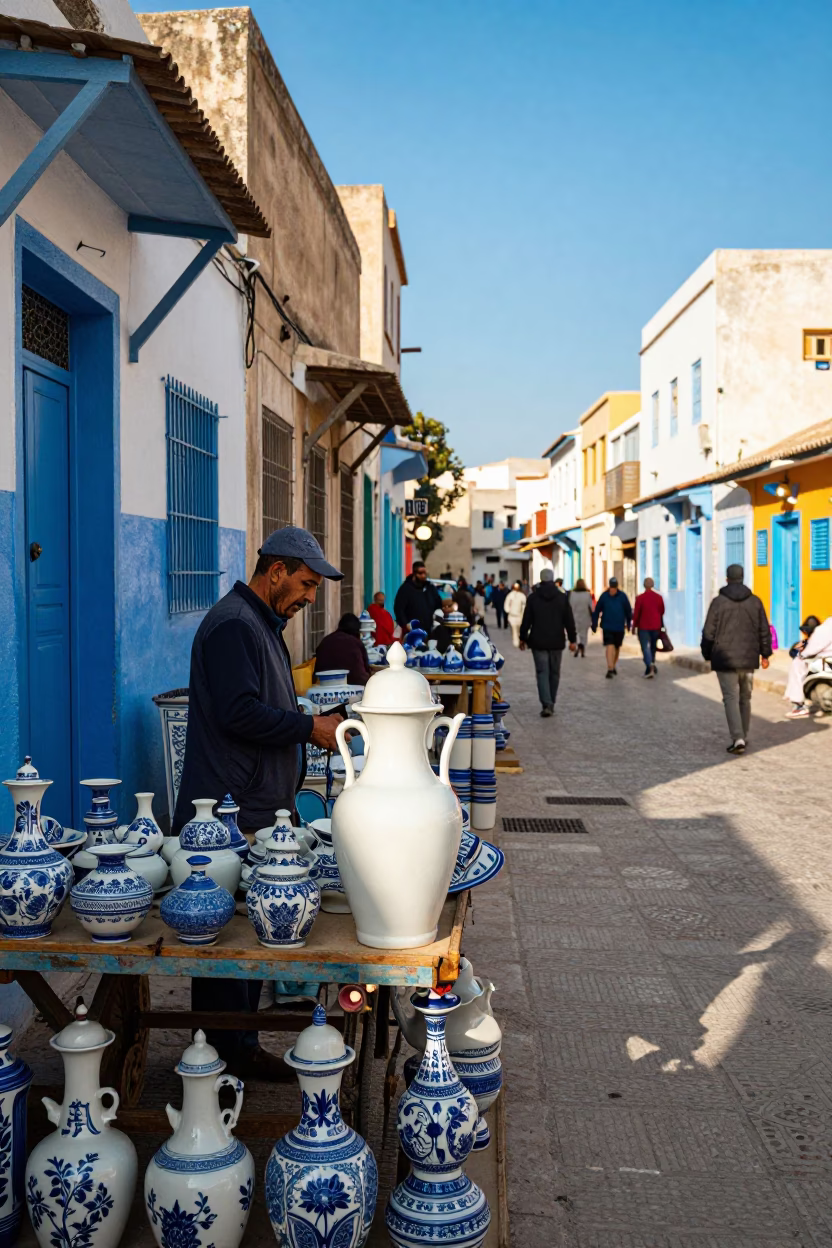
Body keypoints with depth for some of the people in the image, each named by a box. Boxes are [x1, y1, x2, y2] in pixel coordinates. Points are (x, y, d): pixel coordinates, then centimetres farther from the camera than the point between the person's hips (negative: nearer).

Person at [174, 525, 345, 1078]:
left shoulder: (263, 624, 20)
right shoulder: (233, 624, -15)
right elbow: (239, 713, -24)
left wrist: (312, 725, 13)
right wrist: (310, 727, -16)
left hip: (256, 811, 11)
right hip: (229, 818, -11)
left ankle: (240, 1046, 25)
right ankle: (227, 1056, 10)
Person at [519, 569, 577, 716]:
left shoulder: (533, 597, -3)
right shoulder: (562, 597, 0)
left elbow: (526, 620, -1)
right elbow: (569, 621, 0)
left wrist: (522, 638, 8)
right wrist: (572, 639, 5)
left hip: (538, 642, -1)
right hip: (557, 642, 2)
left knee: (542, 672, -2)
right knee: (554, 673, 13)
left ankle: (546, 704, -15)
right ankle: (551, 703, 20)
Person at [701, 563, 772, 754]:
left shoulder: (718, 602, -7)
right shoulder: (755, 601, 3)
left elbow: (708, 632, -5)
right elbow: (764, 631, 6)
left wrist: (707, 655, 7)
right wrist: (765, 654, 16)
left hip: (725, 659, -3)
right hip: (748, 659, 4)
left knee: (731, 698, -3)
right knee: (745, 699, 16)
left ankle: (738, 739, -15)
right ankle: (743, 737, 24)